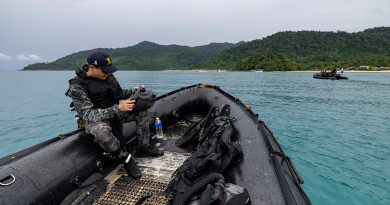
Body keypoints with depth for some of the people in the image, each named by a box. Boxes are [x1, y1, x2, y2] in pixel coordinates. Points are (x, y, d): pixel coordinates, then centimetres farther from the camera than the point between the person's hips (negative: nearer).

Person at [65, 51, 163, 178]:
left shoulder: (108, 76, -3)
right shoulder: (77, 86, -22)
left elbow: (118, 94, 12)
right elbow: (88, 115, -29)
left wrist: (131, 91, -9)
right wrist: (118, 108, -38)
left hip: (114, 112, 7)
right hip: (94, 119, -6)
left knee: (141, 110, -5)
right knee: (101, 130, -40)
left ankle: (143, 148, -1)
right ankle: (125, 158, -17)